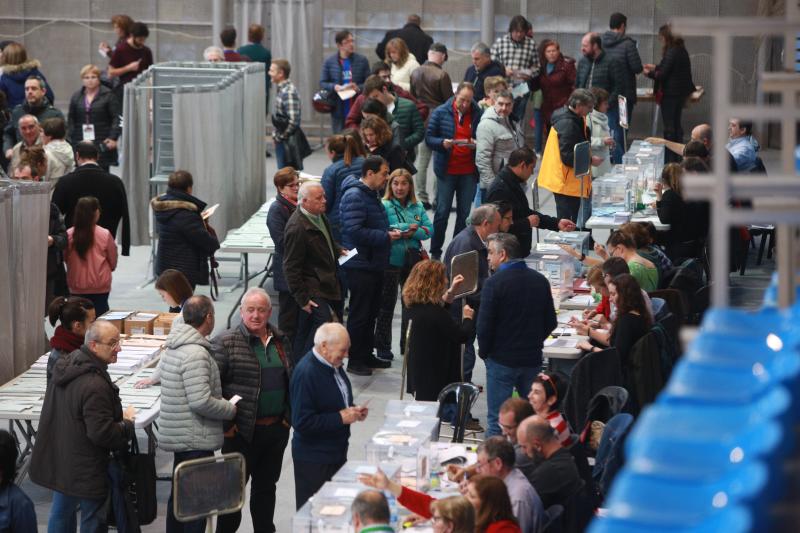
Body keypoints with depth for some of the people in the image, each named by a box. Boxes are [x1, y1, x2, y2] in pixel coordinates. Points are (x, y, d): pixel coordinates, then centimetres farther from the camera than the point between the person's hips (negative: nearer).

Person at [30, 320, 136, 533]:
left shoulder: (65, 366, 3)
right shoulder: (94, 386, -28)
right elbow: (102, 433, -28)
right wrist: (128, 423, -9)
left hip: (57, 460, 9)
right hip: (85, 471, -9)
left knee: (60, 515, 20)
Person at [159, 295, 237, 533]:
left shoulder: (173, 347, 8)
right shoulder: (196, 354, -23)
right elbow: (201, 402, -27)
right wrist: (230, 409, -10)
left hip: (177, 436, 10)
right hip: (196, 440, -10)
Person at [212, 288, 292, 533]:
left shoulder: (280, 342, 9)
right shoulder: (226, 342, -9)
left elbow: (289, 381, 21)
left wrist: (287, 417, 13)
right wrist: (226, 422, -15)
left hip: (276, 428, 6)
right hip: (242, 430, -5)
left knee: (266, 485, 15)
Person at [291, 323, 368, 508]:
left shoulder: (334, 366, 7)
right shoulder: (306, 373, -21)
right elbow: (302, 422, -24)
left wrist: (354, 411, 4)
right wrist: (341, 418, -22)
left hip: (336, 453, 8)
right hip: (313, 460, -8)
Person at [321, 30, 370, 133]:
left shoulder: (362, 60, 3)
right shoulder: (329, 62, 3)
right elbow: (322, 82, 4)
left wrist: (359, 88, -15)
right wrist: (335, 87, -14)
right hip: (338, 111, 0)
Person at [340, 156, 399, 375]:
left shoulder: (370, 195, 14)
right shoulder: (354, 196, -19)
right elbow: (355, 231, -27)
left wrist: (390, 232, 8)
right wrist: (385, 237, -22)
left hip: (374, 265, 10)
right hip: (360, 265, -10)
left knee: (371, 312, 17)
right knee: (359, 314, -2)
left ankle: (366, 355, 27)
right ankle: (355, 361, 5)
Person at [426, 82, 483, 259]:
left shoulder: (477, 114, 0)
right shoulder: (440, 113, 0)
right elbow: (429, 138, 2)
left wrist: (476, 144, -13)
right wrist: (442, 143, -17)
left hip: (469, 171, 1)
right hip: (447, 170, -1)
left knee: (465, 213, 4)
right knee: (442, 211, 0)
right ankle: (435, 251, 9)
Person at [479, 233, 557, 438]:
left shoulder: (494, 283, -15)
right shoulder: (540, 281, 3)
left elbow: (484, 325, -14)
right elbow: (551, 322, 9)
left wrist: (484, 352, 1)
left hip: (502, 360, -5)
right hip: (533, 359, 5)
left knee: (497, 420, 1)